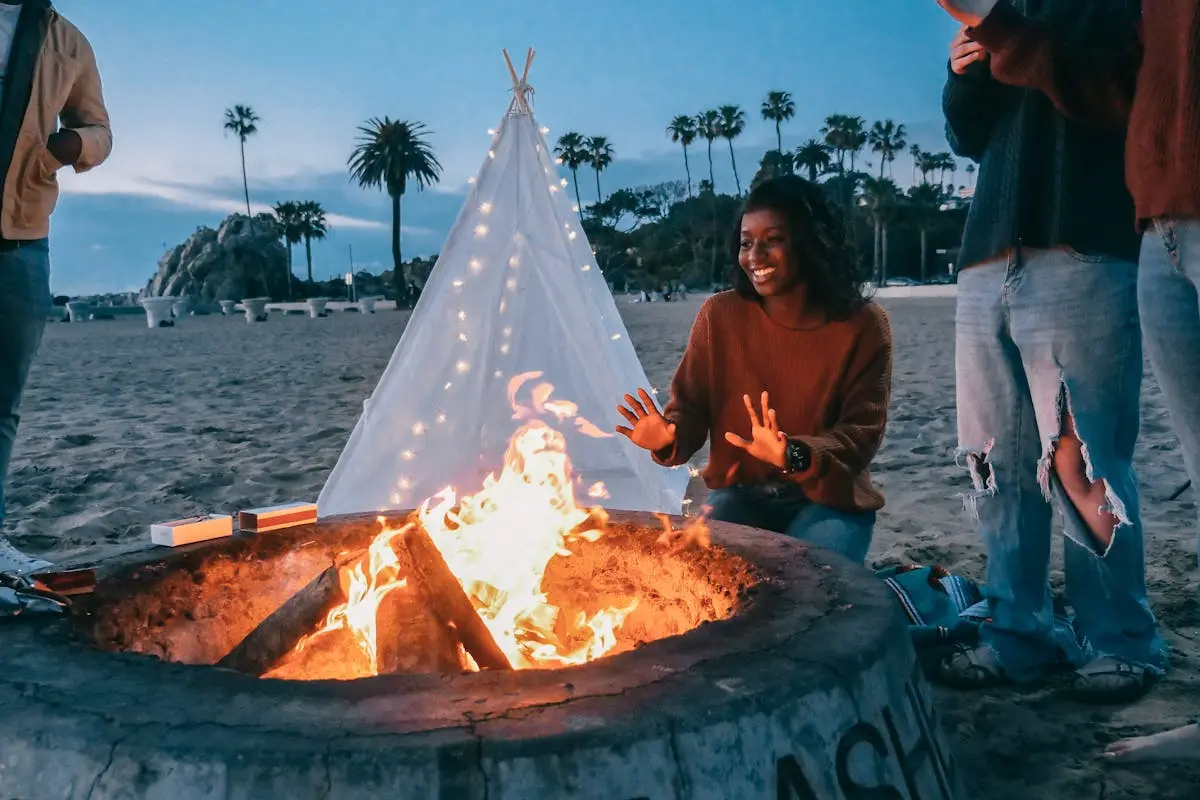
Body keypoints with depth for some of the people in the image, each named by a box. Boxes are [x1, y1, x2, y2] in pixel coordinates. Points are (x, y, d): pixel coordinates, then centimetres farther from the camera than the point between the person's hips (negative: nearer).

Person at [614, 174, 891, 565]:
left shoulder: (862, 325, -10)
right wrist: (669, 437, -26)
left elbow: (861, 434, -15)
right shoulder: (720, 315, -5)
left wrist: (796, 456, -35)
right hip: (742, 494, 2)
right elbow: (692, 409, -1)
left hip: (828, 497, -1)